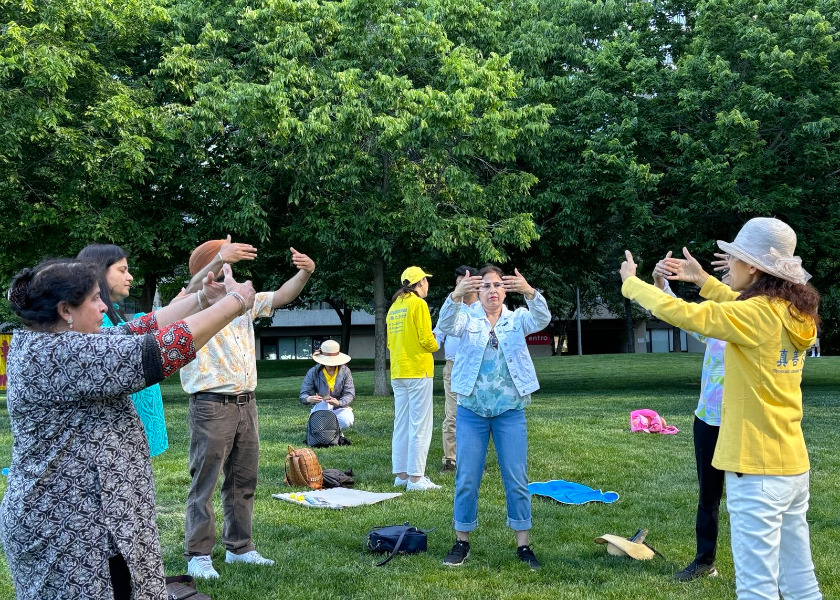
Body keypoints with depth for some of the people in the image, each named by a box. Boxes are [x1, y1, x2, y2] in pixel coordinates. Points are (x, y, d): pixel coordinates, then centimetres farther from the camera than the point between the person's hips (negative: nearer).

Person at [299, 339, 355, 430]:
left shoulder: (345, 371, -8)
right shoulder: (313, 372, -10)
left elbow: (350, 394, -15)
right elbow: (303, 395, -14)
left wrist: (339, 403, -37)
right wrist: (308, 399, -41)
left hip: (339, 407, 1)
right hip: (320, 407, -1)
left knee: (346, 422, -31)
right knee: (323, 402, -37)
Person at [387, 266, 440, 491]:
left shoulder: (394, 307, 14)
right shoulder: (418, 304, -8)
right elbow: (426, 339, -14)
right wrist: (435, 345, 7)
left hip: (397, 373, 8)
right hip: (418, 370, -8)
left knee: (401, 424, 11)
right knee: (420, 426, -5)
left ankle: (401, 474, 14)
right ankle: (416, 478, -7)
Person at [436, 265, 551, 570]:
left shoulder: (517, 319, 5)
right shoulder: (468, 319, 4)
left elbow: (542, 319, -16)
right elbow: (445, 324, -18)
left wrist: (529, 292, -38)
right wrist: (456, 296, -40)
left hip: (510, 411, 0)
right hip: (471, 410, 0)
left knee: (516, 478, 3)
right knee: (466, 478, 5)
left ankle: (523, 545, 12)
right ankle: (462, 542, 18)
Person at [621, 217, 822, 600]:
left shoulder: (757, 315, -18)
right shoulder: (794, 313, 5)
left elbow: (678, 312, -18)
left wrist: (631, 282, -3)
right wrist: (703, 280, 24)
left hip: (757, 471, -8)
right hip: (793, 466, 9)